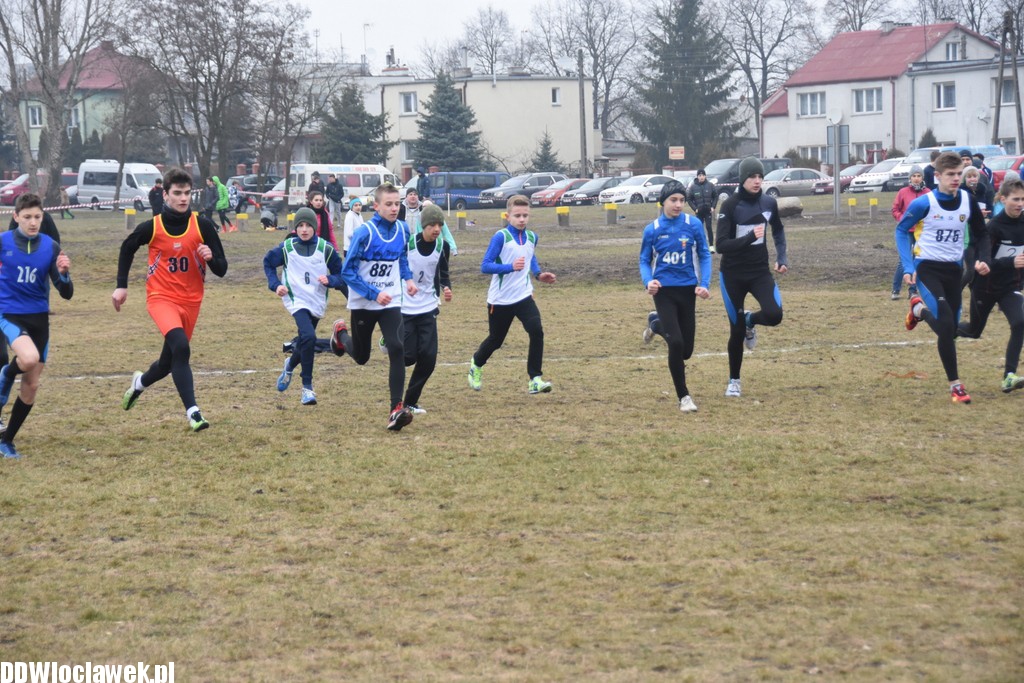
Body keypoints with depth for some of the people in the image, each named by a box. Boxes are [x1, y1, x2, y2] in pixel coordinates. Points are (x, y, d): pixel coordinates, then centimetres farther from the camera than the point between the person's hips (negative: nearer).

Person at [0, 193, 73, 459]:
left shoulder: (50, 247, -3)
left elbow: (66, 293, -4)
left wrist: (63, 273, -22)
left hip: (39, 319, 3)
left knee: (31, 385, 5)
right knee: (29, 358, -33)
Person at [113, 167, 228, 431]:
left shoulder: (203, 226, -6)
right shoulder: (151, 227, -7)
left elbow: (221, 269, -3)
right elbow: (127, 249, 14)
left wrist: (211, 258, -25)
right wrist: (121, 286, 9)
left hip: (190, 301, 3)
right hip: (161, 297, -3)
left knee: (169, 361, 14)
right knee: (180, 347, -28)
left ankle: (140, 382, 49)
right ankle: (192, 411, -29)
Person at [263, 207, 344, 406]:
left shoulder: (326, 249, -2)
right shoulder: (286, 248, -3)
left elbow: (340, 274, 4)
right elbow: (268, 263, 12)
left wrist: (329, 280, -17)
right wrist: (275, 284, -1)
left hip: (317, 302, 3)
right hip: (297, 300, -3)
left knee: (305, 343, 15)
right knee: (308, 337, -25)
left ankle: (290, 366, 52)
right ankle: (307, 388, -18)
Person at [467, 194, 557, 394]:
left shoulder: (531, 237, 3)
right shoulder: (501, 237, -15)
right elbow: (485, 266, -19)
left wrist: (539, 274, 6)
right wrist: (511, 267, -32)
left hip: (524, 297, 4)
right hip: (500, 300, -4)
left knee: (536, 331, -19)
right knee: (496, 340, 12)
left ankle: (535, 379, -15)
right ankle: (476, 365, 45)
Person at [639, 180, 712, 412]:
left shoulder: (694, 224, -4)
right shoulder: (652, 230, -3)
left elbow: (704, 255, 3)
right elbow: (644, 260, 5)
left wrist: (704, 284, -9)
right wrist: (648, 282, -14)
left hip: (688, 289, 2)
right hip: (664, 290, -2)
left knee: (686, 350, 9)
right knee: (676, 343, -15)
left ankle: (656, 324, 42)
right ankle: (683, 396, 1)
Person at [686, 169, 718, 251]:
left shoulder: (710, 185, -4)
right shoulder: (693, 187, -6)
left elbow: (716, 196, 6)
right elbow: (689, 199, 1)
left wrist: (713, 207, -3)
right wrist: (695, 209, -6)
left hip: (708, 210, -1)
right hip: (699, 211, 1)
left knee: (709, 227, -7)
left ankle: (711, 246, -6)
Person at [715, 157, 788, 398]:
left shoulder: (768, 203, -1)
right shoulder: (730, 205, -15)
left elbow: (778, 231, 20)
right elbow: (721, 245, -20)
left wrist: (781, 258, 8)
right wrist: (750, 238, -32)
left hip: (760, 271, 3)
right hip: (733, 275, -3)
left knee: (774, 314, -20)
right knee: (736, 331, 1)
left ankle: (750, 320, 18)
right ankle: (734, 381, 22)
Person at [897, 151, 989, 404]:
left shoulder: (968, 201, -2)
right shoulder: (923, 203, -14)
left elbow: (981, 234, 12)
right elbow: (901, 230, -1)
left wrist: (983, 259, -6)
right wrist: (907, 267, -9)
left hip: (954, 269, 5)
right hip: (926, 268, -5)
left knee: (950, 330, 6)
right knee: (946, 325, -20)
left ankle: (919, 309, 39)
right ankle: (955, 384, -10)